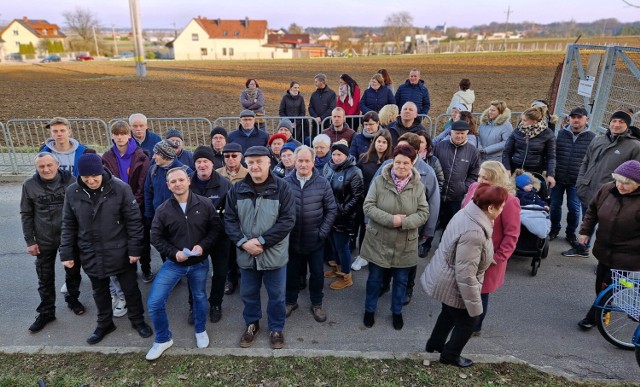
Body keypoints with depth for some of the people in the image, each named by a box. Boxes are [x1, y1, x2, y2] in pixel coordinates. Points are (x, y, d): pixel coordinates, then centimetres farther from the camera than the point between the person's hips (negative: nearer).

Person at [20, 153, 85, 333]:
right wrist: (29, 241, -2)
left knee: (73, 272, 17)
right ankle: (46, 312, 28)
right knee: (45, 278, 12)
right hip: (44, 241, 0)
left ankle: (73, 299, 40)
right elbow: (26, 215, -1)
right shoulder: (29, 185, -7)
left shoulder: (70, 181, -9)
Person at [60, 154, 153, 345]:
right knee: (100, 292, 21)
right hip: (91, 255, 3)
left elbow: (134, 220, -11)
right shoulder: (72, 192, -5)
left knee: (130, 289, 14)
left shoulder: (120, 188, -16)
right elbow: (68, 225, 4)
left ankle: (138, 320, 35)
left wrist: (135, 249, -12)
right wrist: (66, 253, 3)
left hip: (120, 253, -3)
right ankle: (105, 323, 42)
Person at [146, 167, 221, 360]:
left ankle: (201, 331, 47)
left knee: (199, 297, 20)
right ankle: (163, 339, 21)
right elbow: (156, 237, -4)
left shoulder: (205, 204, -11)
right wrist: (174, 253, -17)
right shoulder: (163, 210, -10)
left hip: (199, 263, 0)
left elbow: (216, 227, -4)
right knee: (154, 302, -4)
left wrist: (203, 245, -19)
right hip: (174, 263, 0)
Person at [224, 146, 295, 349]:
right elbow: (229, 219, 0)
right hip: (246, 254, 3)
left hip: (274, 253, -2)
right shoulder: (237, 189, 0)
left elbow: (287, 220, -14)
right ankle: (252, 324, 43)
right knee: (248, 293, 19)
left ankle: (276, 328, 35)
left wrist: (261, 241, -19)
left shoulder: (282, 188, -9)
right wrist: (243, 242, -16)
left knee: (276, 295, 13)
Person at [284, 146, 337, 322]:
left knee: (317, 273, 13)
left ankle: (317, 304, 33)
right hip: (292, 239, 1)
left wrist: (323, 232, -8)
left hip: (315, 239, 0)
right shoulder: (285, 182, -7)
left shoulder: (323, 183, -7)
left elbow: (332, 209, -3)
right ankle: (291, 301, 37)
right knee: (291, 272, 16)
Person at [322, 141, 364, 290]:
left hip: (343, 218, -6)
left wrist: (343, 210, -15)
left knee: (342, 245, 5)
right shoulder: (328, 167, 2)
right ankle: (337, 268, 42)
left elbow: (358, 196, -14)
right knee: (333, 243, 20)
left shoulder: (354, 172, -15)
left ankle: (346, 276, 23)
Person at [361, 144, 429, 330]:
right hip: (378, 241, -1)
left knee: (401, 280, 18)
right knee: (374, 278, 15)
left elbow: (424, 213, -7)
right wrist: (391, 219, -25)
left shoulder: (418, 186, -6)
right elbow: (368, 207, -14)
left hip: (405, 244, 1)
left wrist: (403, 222, -24)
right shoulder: (379, 181, -10)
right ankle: (369, 310, 38)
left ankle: (397, 312, 41)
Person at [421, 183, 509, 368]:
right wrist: (475, 306, -22)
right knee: (467, 319, 15)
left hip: (444, 277, 9)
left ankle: (435, 343, 50)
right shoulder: (474, 233, -36)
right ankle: (450, 355, 36)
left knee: (450, 313, 30)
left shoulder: (467, 212, -6)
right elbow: (466, 275, -32)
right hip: (453, 285, -9)